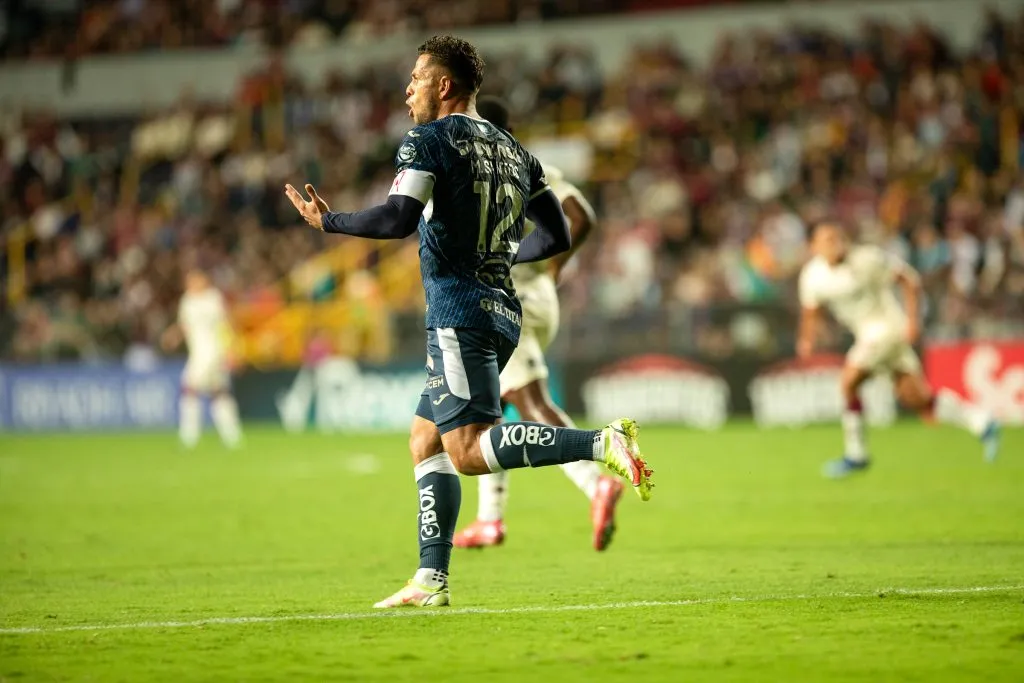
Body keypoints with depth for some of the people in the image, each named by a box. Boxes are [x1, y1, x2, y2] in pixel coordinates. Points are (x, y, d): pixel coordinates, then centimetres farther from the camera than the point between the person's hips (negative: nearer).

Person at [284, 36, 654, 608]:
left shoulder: (429, 141, -5)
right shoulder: (514, 151, 17)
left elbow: (398, 219, -19)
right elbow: (558, 237, 17)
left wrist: (327, 221, -5)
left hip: (460, 313, -9)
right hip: (503, 310, 9)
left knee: (468, 449, -15)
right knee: (425, 441, 15)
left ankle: (604, 444, -29)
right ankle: (431, 581, 11)